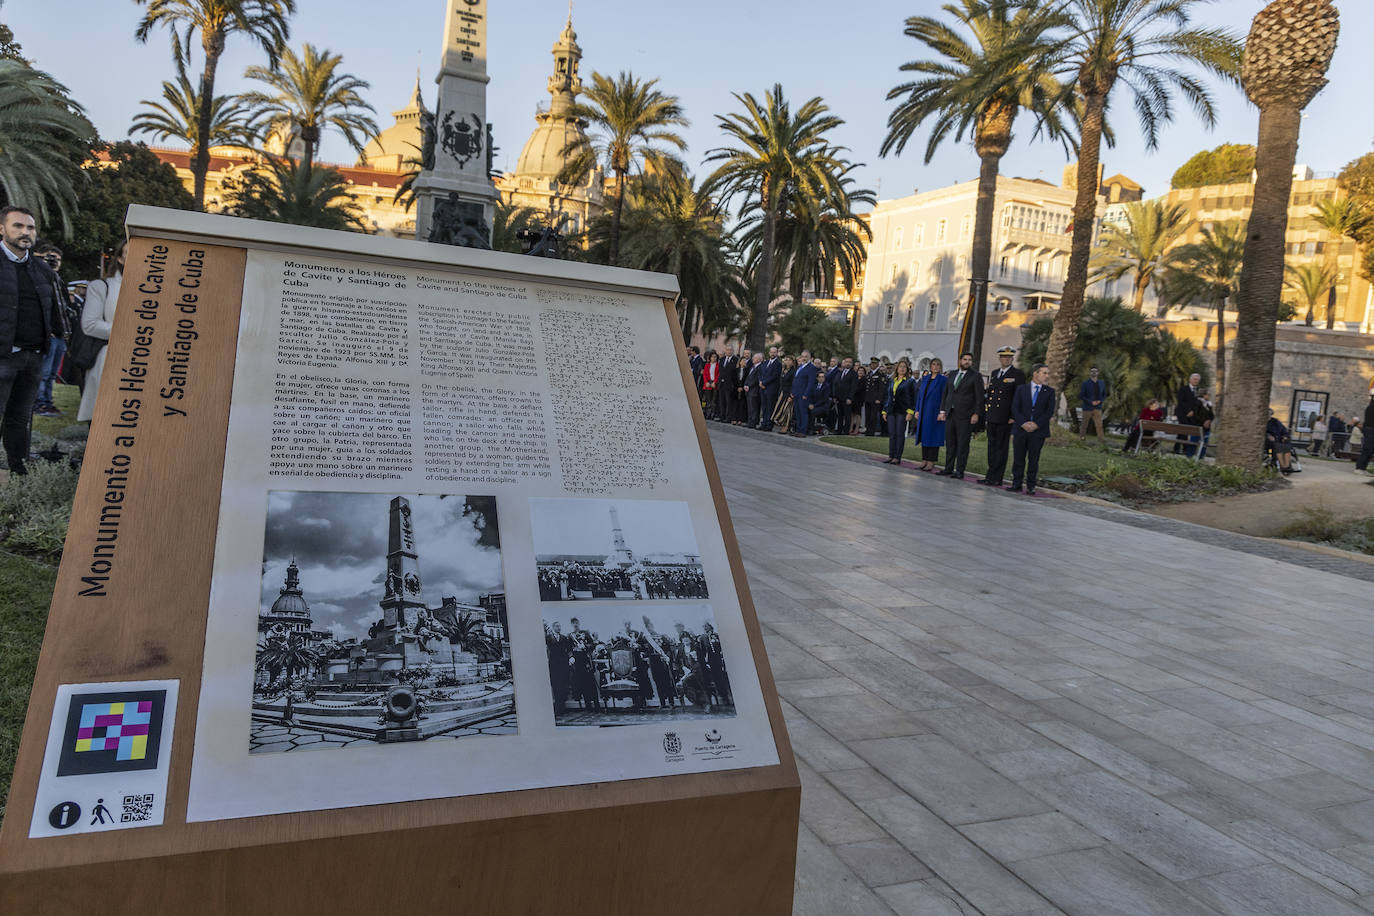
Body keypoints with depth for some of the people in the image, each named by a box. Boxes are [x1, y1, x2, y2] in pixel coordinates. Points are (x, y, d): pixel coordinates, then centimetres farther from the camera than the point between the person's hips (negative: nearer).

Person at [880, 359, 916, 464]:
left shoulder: (910, 382, 2)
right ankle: (891, 456, 10)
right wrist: (884, 411, 12)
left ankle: (897, 457, -1)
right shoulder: (892, 381, 16)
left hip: (902, 411, -5)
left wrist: (910, 412, -14)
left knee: (900, 434, -4)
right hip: (891, 411, 5)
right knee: (891, 434, 5)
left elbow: (913, 398, -4)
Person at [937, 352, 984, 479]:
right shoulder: (952, 374, 15)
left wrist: (976, 414, -11)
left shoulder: (976, 375, -1)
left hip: (965, 415, -5)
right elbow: (946, 393, 18)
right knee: (950, 443, 9)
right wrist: (942, 410, 11)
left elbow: (979, 397, -5)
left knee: (962, 444, -3)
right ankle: (948, 468, 16)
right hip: (950, 413, 5)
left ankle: (959, 471, 1)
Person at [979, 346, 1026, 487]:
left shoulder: (1018, 374, -4)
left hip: (1005, 418, -6)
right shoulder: (994, 373, 16)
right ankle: (990, 476, 18)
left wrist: (1014, 416, -13)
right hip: (991, 417, 6)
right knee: (992, 446, 11)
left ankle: (996, 479, 1)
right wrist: (985, 412, 14)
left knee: (1001, 447, -2)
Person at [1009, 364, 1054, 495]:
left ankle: (1031, 486, 8)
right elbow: (1015, 408, -1)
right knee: (1018, 458, 4)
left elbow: (1049, 412, -1)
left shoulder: (1049, 392, 8)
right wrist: (1023, 423, -14)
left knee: (1033, 460, 2)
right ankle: (1016, 484, 12)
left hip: (1038, 431, 0)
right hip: (1020, 430, 1)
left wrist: (1036, 424, -12)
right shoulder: (1021, 389, 7)